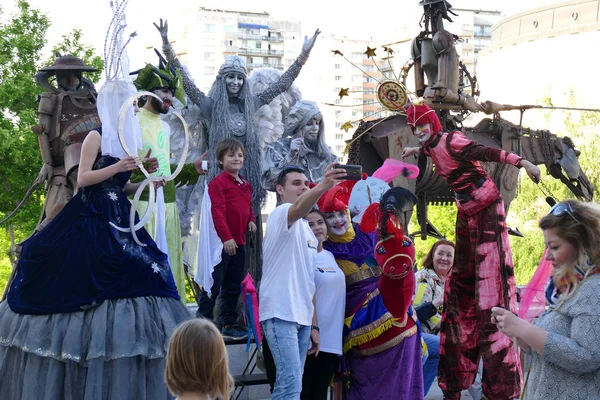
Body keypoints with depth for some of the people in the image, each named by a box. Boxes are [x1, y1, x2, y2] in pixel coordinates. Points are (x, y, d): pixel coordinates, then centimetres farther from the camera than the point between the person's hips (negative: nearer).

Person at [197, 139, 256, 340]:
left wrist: (251, 220, 4)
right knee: (213, 286, -4)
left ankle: (229, 325, 23)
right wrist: (226, 237, -21)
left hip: (239, 243, 8)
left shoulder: (246, 185, 16)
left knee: (233, 287, 14)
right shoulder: (218, 183, -9)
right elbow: (217, 211, -16)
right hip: (221, 242, -8)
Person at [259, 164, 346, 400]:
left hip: (302, 318, 9)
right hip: (280, 314, -9)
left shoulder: (308, 232, 20)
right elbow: (299, 208, -32)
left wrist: (314, 325, 17)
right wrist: (323, 186, -51)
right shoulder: (280, 215, -6)